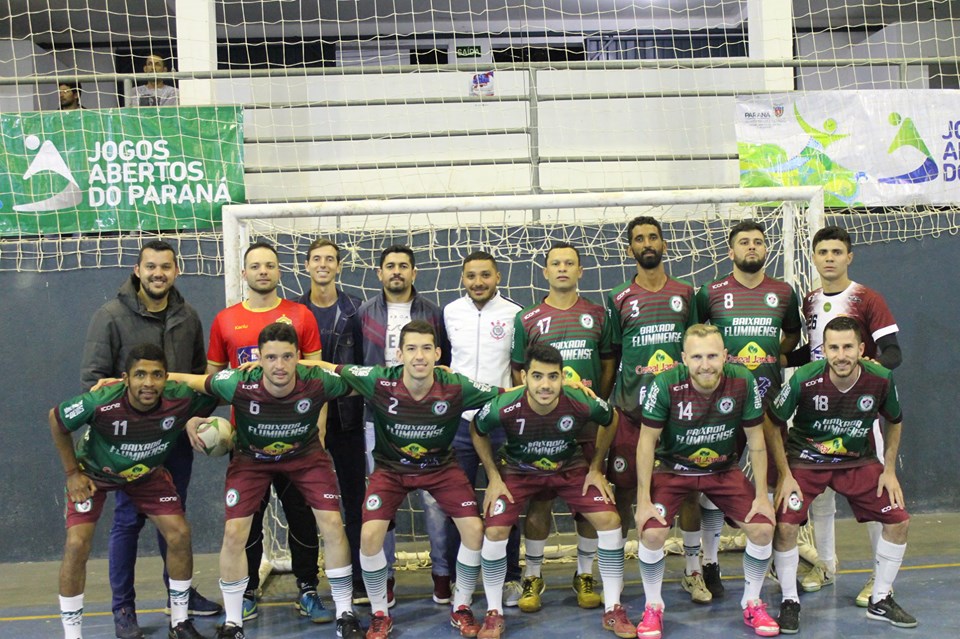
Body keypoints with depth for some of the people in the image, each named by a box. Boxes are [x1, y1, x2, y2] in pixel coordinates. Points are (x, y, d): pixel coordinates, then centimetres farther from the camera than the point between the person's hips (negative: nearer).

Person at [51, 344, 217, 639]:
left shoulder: (182, 399, -32)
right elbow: (56, 420, -17)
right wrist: (73, 473, -12)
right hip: (94, 472, -2)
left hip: (147, 472, 2)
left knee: (179, 534, -6)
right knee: (77, 545, -16)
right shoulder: (100, 403, -38)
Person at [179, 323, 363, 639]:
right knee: (234, 533, -8)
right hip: (251, 458, 0)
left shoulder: (317, 382, -31)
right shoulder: (238, 384, -33)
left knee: (332, 524, -7)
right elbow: (188, 382, -17)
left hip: (306, 454, 0)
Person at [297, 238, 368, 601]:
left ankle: (359, 578, 14)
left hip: (346, 418, -1)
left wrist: (366, 408, -5)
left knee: (355, 501, 5)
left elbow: (366, 361, 1)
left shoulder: (355, 310, 2)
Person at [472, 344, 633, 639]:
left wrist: (596, 468, -3)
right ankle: (494, 614, 8)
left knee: (610, 520, -12)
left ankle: (613, 610, 6)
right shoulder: (503, 408, -33)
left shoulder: (583, 404, -31)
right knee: (494, 532, -16)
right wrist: (493, 478, -9)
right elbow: (478, 433, -8)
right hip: (517, 470, -1)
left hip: (570, 468, 1)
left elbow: (610, 421, -5)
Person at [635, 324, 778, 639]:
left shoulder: (743, 382, -21)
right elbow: (647, 441, -17)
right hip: (672, 469, -2)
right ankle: (653, 607, 6)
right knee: (651, 532, -21)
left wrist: (761, 495, -6)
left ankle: (752, 604, 17)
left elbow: (756, 439, -7)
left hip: (723, 469, 2)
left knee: (763, 528, -10)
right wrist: (644, 500, -16)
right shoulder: (666, 385, -27)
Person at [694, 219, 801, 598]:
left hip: (770, 400, 2)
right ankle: (710, 564, 14)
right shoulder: (711, 293, 2)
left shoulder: (784, 293, 9)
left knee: (774, 484, 6)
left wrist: (774, 358, 9)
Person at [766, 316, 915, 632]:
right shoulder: (805, 379, -25)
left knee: (898, 520, -3)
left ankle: (880, 601, 18)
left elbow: (895, 422, 5)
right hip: (806, 460, -3)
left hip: (859, 461, 3)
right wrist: (786, 475, -14)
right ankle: (790, 603, 2)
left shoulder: (881, 379, -17)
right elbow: (771, 424, -12)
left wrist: (889, 470, 0)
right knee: (785, 525, -20)